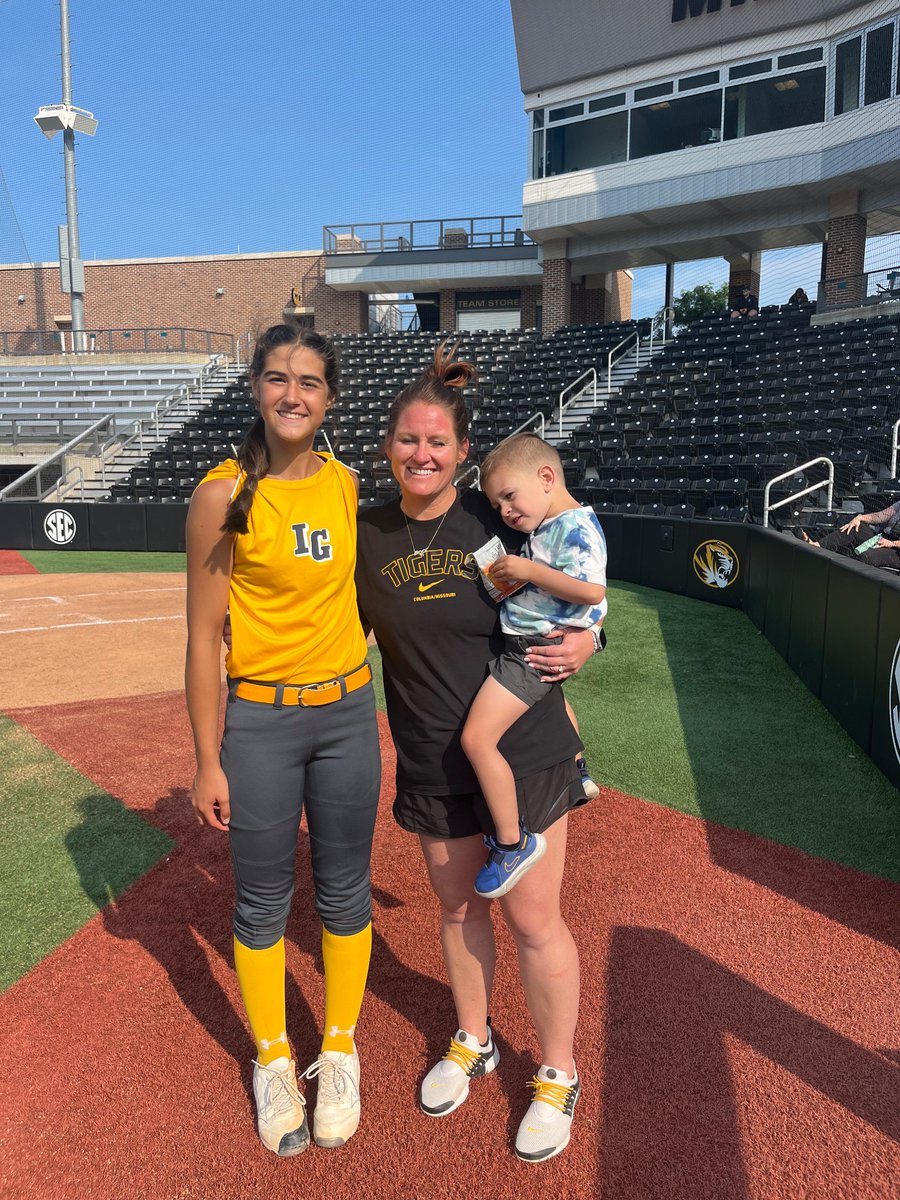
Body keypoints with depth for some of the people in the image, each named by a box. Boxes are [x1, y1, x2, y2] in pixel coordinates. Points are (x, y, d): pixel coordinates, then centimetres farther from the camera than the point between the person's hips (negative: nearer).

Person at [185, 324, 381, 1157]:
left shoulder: (344, 483, 2)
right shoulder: (224, 494, -10)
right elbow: (204, 635, -8)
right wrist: (206, 761, -7)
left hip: (347, 712, 4)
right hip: (258, 719, -3)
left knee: (344, 892, 15)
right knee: (263, 902, 12)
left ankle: (339, 1053, 39)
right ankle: (273, 1063, 38)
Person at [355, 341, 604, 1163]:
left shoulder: (499, 521, -9)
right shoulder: (369, 537, -1)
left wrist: (585, 641, -16)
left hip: (525, 754, -3)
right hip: (432, 764, 3)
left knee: (532, 919, 7)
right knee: (459, 908, 20)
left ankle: (558, 1075, 33)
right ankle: (472, 1044, 47)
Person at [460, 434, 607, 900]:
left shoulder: (576, 527, -18)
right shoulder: (546, 528, 12)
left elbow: (592, 590, -29)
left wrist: (530, 571, -24)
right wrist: (514, 578, 4)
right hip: (530, 645, 11)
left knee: (477, 737, -16)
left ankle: (512, 841, -5)